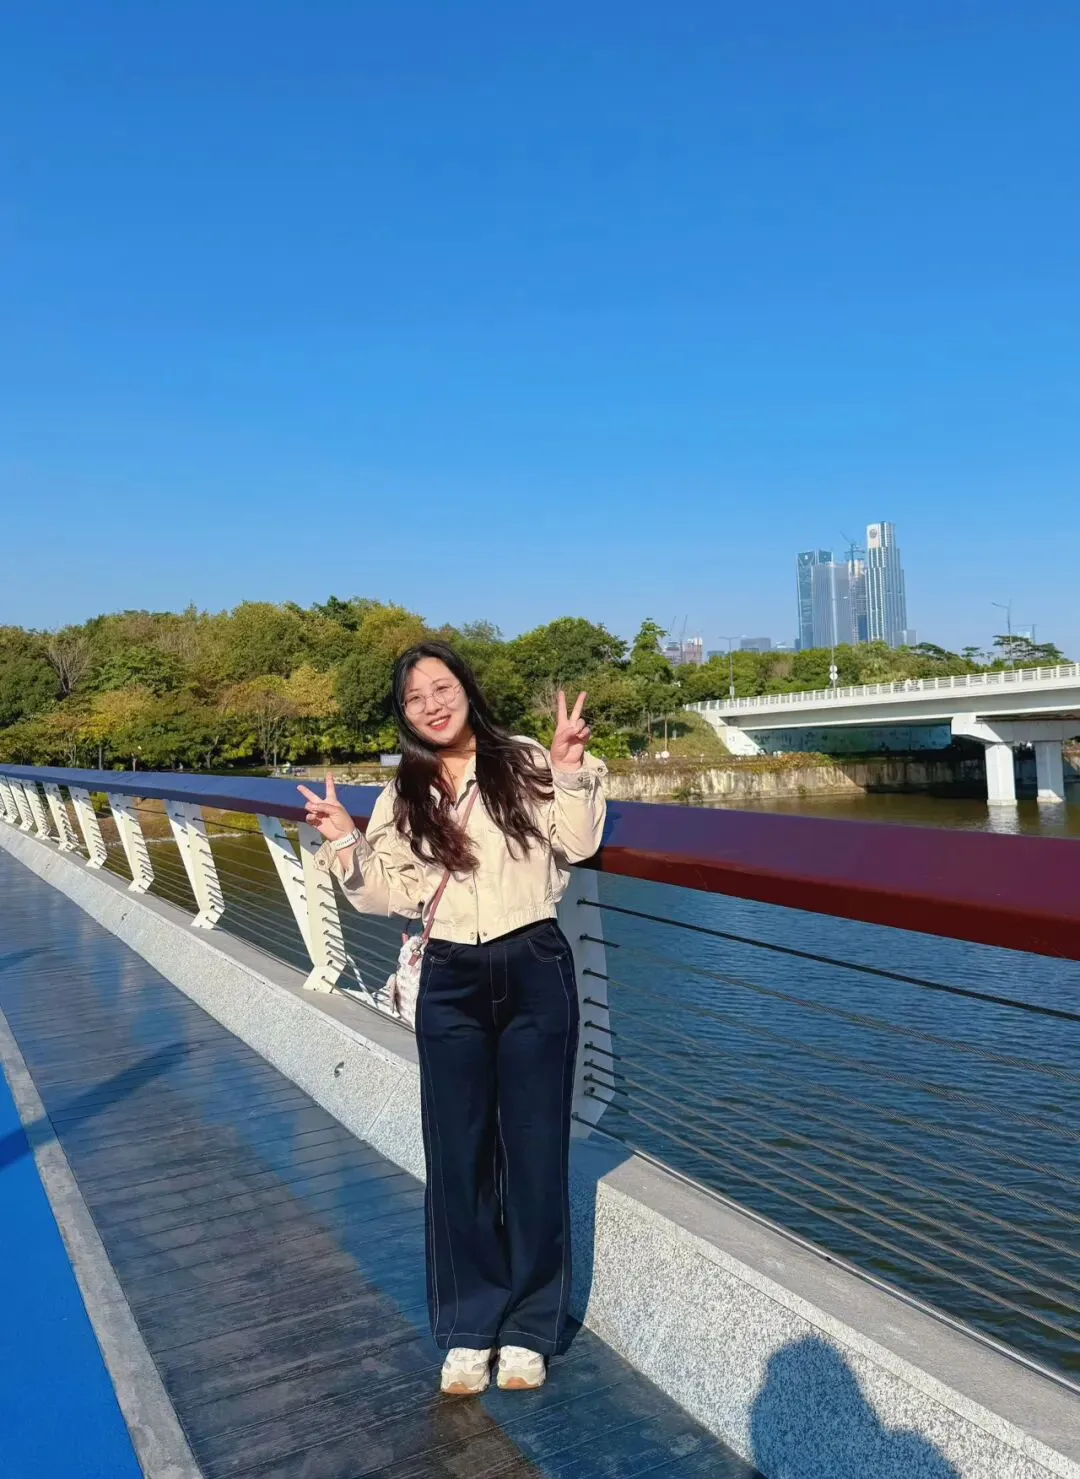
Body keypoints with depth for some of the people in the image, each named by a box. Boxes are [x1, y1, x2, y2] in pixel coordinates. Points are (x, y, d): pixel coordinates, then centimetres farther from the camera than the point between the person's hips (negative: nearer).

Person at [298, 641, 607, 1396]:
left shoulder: (527, 764, 0)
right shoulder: (403, 798, 7)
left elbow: (576, 846, -5)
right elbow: (392, 896, 3)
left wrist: (573, 772, -16)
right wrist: (345, 844, -9)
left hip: (536, 973, -2)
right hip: (451, 984, 2)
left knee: (535, 1149, 5)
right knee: (458, 1155, 6)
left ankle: (530, 1327, 21)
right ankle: (469, 1329, 22)